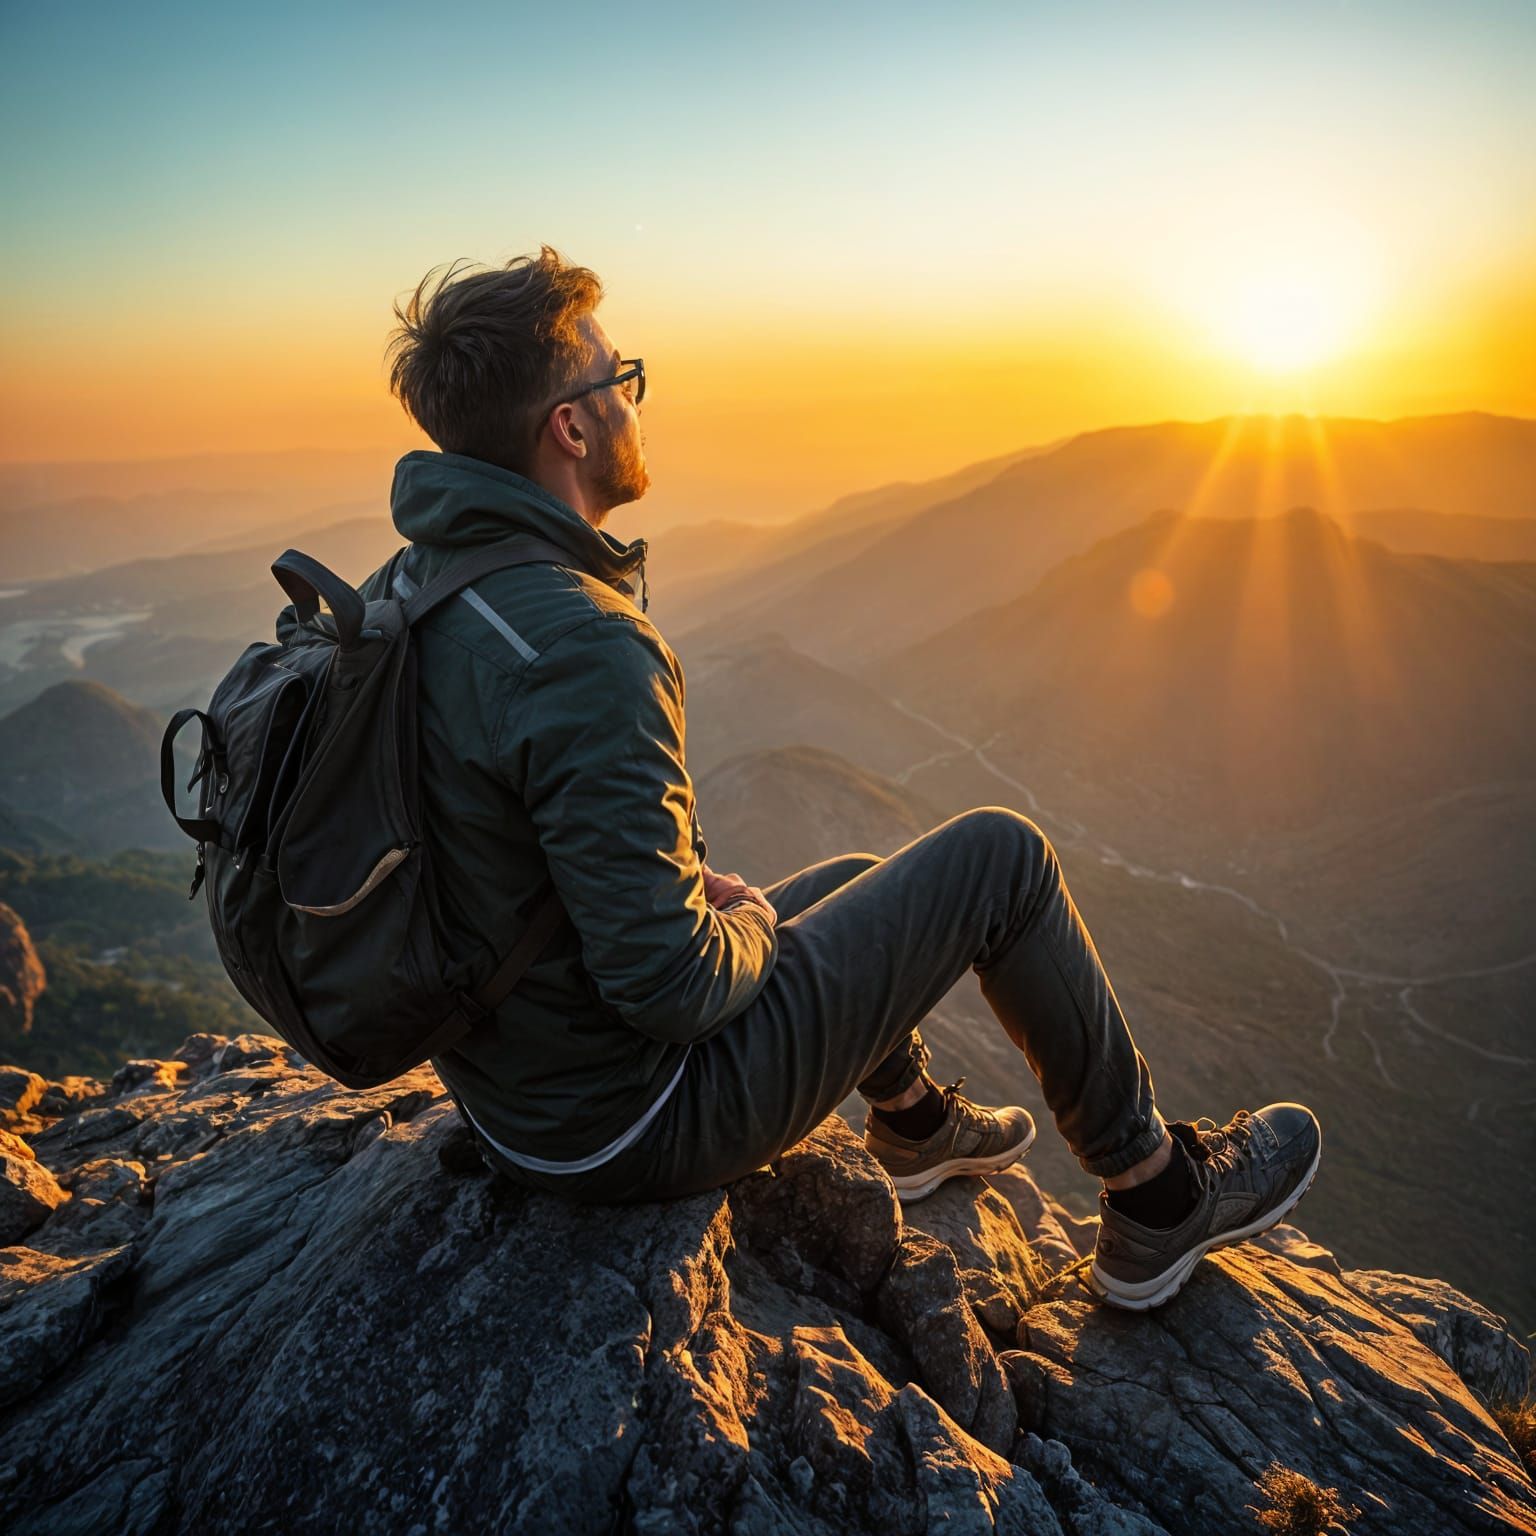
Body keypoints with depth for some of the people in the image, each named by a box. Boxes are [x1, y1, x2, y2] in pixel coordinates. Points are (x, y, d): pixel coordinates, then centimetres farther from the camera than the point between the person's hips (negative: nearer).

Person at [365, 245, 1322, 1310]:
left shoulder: (403, 587, 0)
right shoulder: (583, 646, -31)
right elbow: (672, 982, -30)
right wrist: (749, 924, -7)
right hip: (628, 1124, -9)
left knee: (853, 879, 28)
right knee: (1002, 856, -2)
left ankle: (915, 1124, 51)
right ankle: (1158, 1202, 17)